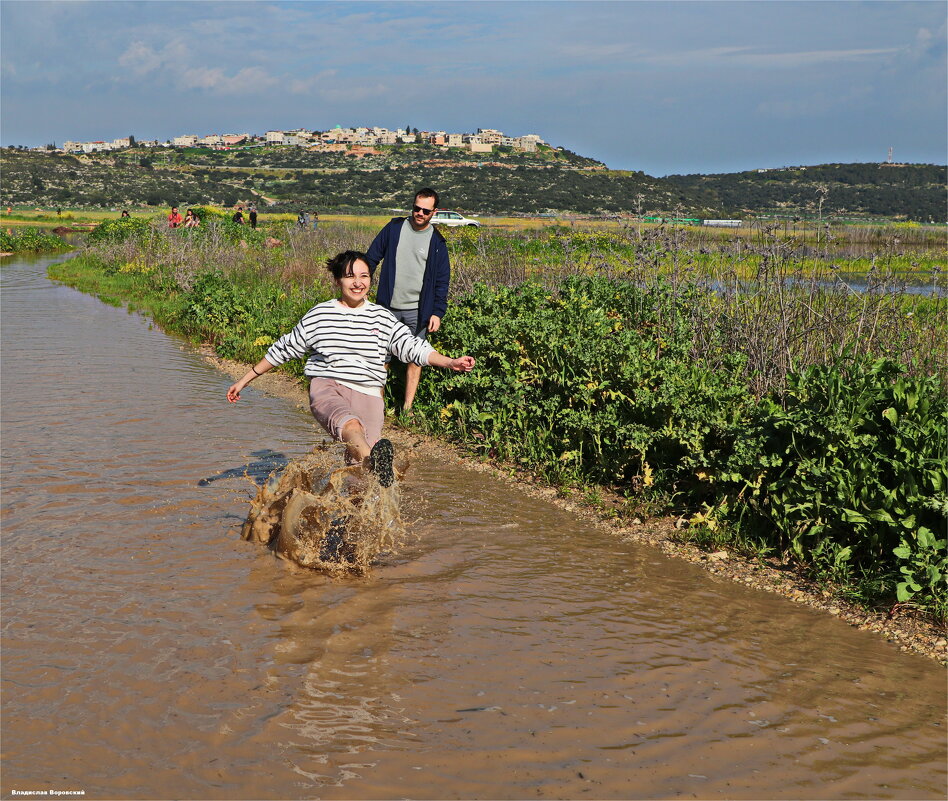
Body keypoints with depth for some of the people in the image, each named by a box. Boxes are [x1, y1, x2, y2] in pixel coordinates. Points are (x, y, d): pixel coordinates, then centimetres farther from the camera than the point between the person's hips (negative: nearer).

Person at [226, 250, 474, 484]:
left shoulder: (382, 318, 13)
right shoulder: (319, 315, 10)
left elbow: (413, 347, 6)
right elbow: (283, 349, 19)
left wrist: (450, 363, -11)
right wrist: (244, 381, 22)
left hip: (368, 394, 5)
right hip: (327, 387, -5)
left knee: (359, 462, -20)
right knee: (351, 426, -39)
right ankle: (376, 463, -69)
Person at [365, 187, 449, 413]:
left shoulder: (436, 241, 1)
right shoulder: (395, 228, 3)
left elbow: (442, 281, 3)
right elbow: (372, 257, 9)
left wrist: (438, 312, -5)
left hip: (418, 311, -1)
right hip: (388, 307, 1)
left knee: (415, 359, 2)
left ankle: (407, 408, 10)